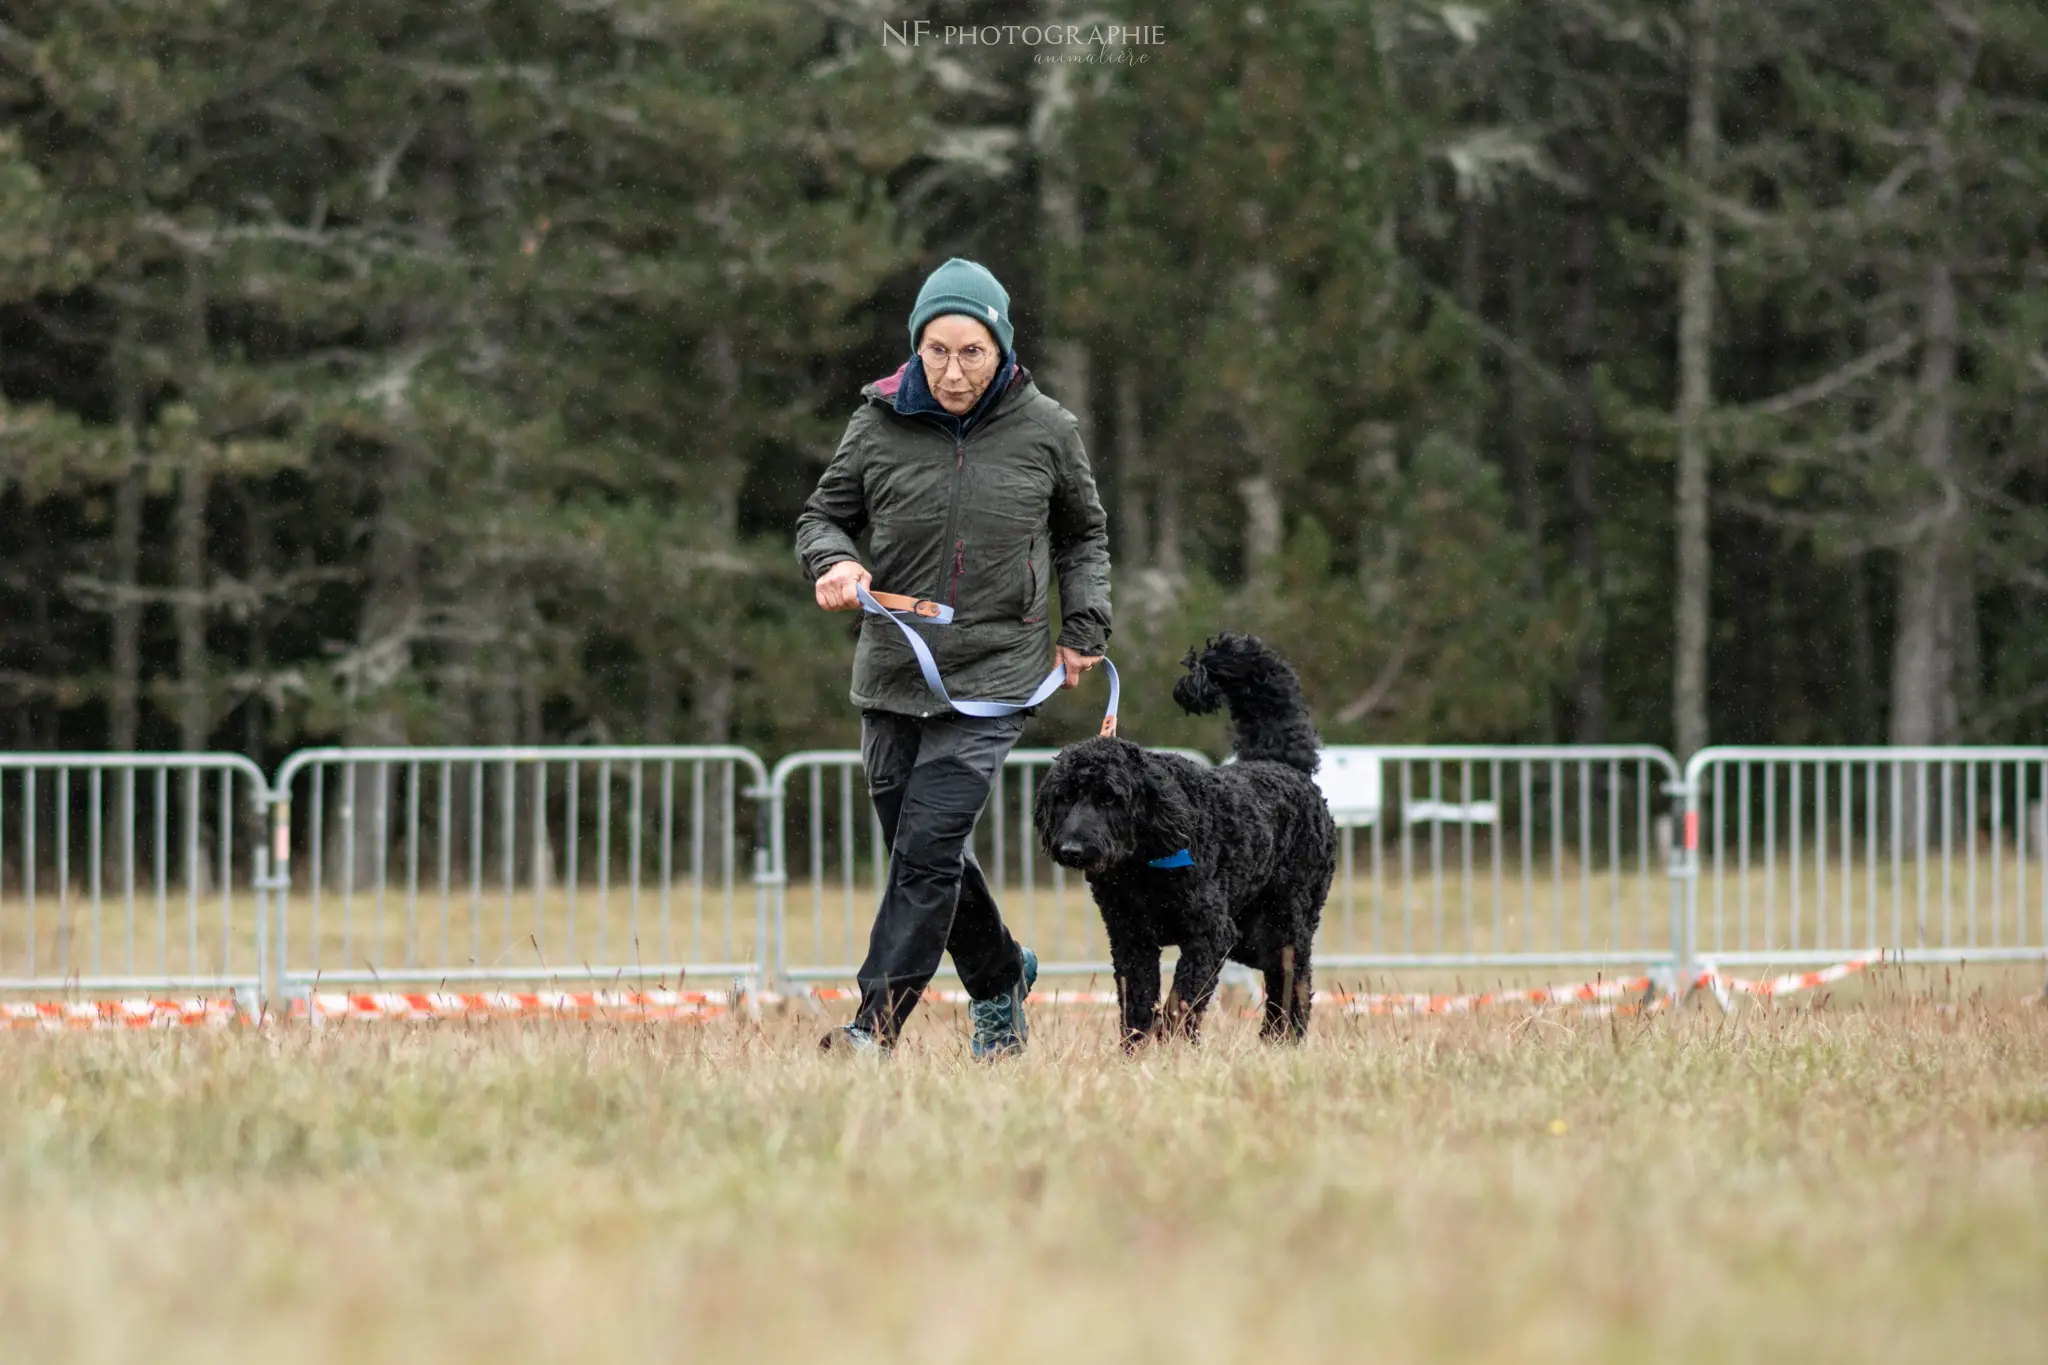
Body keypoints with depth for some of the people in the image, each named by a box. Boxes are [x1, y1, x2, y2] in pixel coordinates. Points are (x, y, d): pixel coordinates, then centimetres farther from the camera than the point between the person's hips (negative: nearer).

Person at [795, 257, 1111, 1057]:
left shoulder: (1046, 433, -1)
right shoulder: (879, 426, -2)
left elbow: (1083, 535, 16)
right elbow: (825, 513, 11)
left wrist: (1084, 629, 8)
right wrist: (834, 562, -11)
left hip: (995, 677, -3)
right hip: (894, 670, 3)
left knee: (928, 847, -15)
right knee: (917, 848, 13)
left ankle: (878, 1022, -14)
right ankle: (999, 979, 38)